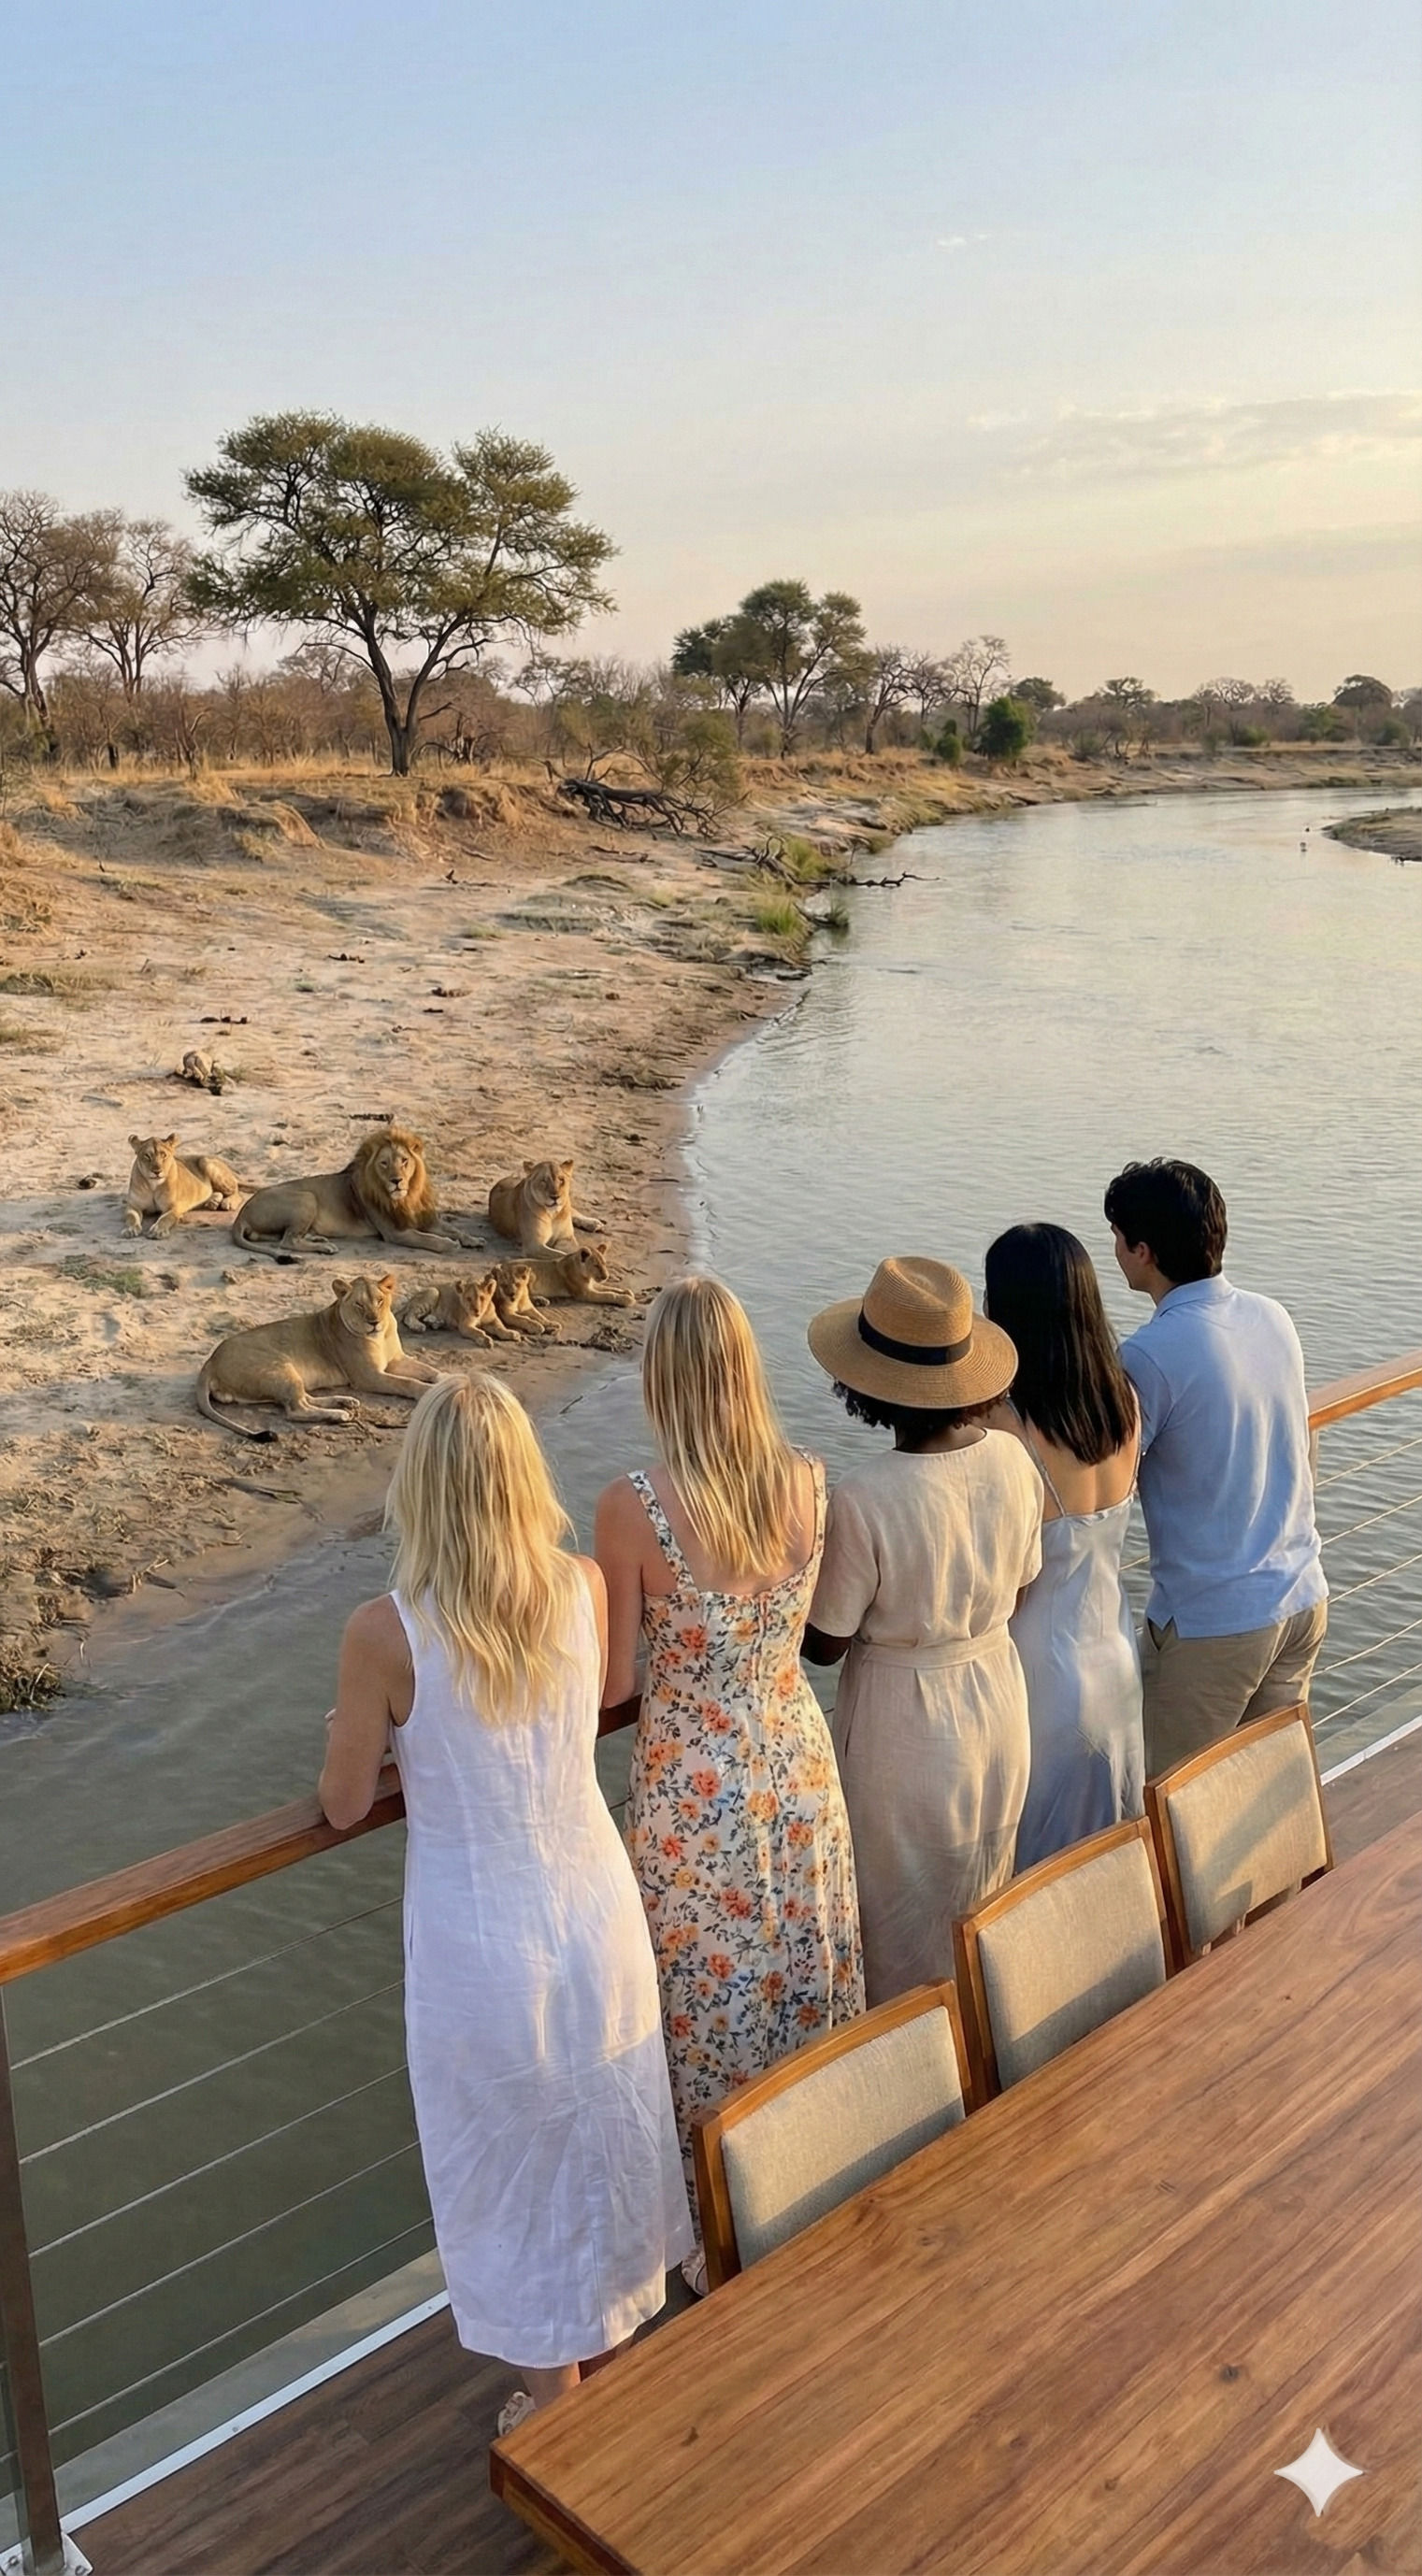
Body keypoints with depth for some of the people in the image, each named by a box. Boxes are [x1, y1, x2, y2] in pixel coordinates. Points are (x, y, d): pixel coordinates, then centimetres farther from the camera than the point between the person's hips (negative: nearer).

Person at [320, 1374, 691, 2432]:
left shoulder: (385, 1634, -25)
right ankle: (618, 2360, 48)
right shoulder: (586, 1588, -14)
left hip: (481, 1941, -3)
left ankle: (556, 2401, 40)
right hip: (597, 1909, 4)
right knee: (607, 2141, 26)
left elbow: (344, 1806, -10)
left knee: (517, 2167, 20)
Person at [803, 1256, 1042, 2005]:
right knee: (981, 1907, 26)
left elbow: (825, 1644, -17)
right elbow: (1017, 1591, 3)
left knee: (901, 1921, 17)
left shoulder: (864, 1500, -29)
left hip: (904, 1718, -5)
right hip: (998, 1696, 6)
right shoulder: (1013, 1460, -12)